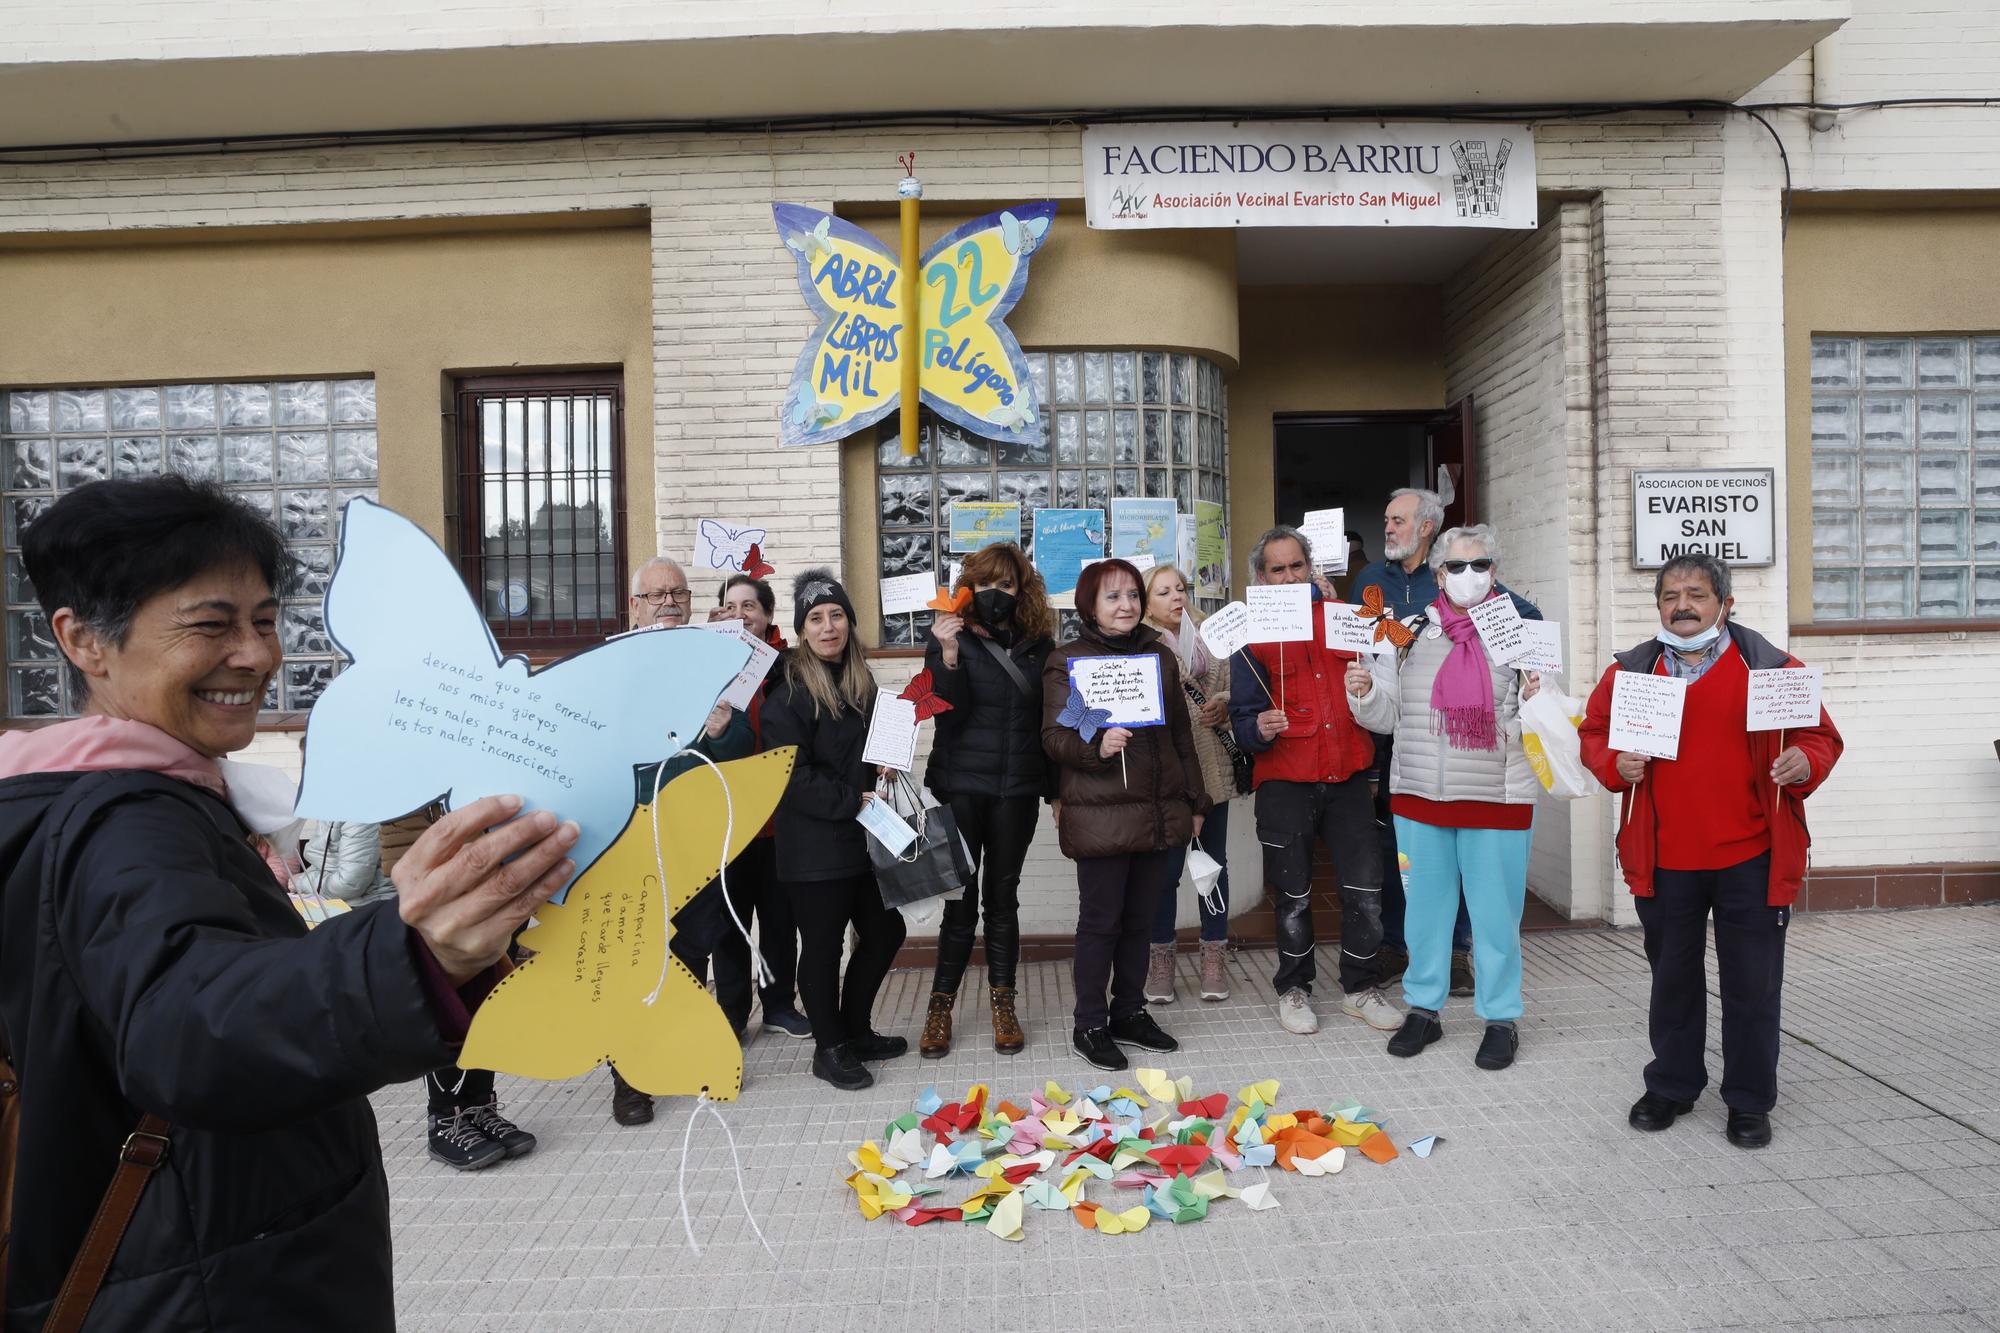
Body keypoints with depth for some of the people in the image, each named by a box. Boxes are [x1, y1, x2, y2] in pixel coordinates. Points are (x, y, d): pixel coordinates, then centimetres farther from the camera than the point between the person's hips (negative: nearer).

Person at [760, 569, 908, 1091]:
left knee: (885, 930, 14)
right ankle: (829, 1048, 23)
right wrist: (851, 801, -20)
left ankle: (854, 1029, 33)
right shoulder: (789, 690, -13)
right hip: (813, 846, -8)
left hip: (862, 838, 8)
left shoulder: (860, 681, 11)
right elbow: (790, 774, -20)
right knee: (823, 946, 4)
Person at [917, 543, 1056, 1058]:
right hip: (960, 787, -2)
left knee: (1002, 897, 10)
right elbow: (948, 715, -14)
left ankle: (1002, 1005, 22)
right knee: (960, 900, 0)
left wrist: (1056, 788, 10)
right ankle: (940, 1008, 13)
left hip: (1017, 789, 2)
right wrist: (948, 655, -28)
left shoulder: (1040, 644, 6)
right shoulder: (951, 640, -2)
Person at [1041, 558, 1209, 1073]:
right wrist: (1097, 746, -27)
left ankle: (1130, 1013, 30)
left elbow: (1181, 734, 17)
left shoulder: (1161, 657, 13)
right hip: (1100, 816, -5)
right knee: (1101, 922, 3)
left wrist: (1195, 802, 17)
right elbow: (1054, 736, -8)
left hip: (1160, 814, 5)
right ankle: (1090, 1026, 17)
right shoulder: (1067, 662, -3)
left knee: (1141, 920, 14)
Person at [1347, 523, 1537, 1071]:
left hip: (1496, 799, -2)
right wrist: (1364, 693, -11)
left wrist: (1534, 702, -21)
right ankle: (1423, 1009, 27)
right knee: (1425, 906, 12)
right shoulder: (1410, 633, 6)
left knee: (1496, 912, 5)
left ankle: (1501, 1019, 22)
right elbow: (1387, 717, 8)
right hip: (1419, 796, 2)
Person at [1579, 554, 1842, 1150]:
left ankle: (1749, 1101, 26)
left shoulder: (1773, 667, -2)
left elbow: (1820, 736, 5)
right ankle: (1672, 1085, 33)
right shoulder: (1630, 671, 2)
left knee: (1752, 983, 8)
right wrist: (1615, 764, -10)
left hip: (1750, 859, -1)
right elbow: (1594, 732, 11)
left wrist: (1805, 763, -16)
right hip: (1664, 860, 2)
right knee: (1673, 977, 16)